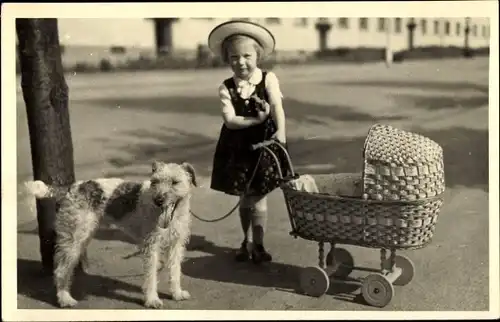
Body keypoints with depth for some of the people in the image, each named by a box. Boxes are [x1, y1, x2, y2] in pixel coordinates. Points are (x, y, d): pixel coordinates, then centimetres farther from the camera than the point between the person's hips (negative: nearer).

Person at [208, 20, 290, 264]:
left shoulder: (268, 79, -8)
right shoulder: (226, 88, -6)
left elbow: (277, 106, -22)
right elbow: (230, 120, -14)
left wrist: (280, 130, -38)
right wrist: (257, 120, -24)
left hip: (264, 144, -2)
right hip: (237, 147, 2)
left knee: (259, 197, 0)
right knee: (245, 197, 13)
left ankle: (257, 244, 11)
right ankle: (247, 241, 29)